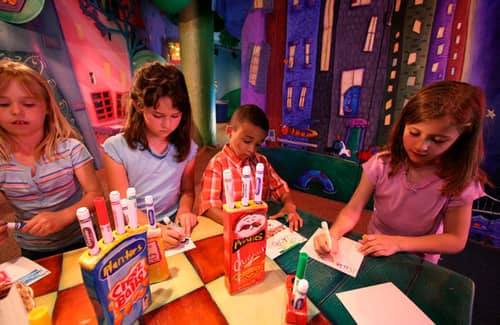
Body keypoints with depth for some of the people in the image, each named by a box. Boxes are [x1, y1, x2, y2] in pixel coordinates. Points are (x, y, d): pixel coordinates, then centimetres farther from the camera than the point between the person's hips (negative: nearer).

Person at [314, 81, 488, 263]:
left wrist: (398, 243, -20)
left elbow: (456, 240, -8)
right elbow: (353, 209, -15)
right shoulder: (382, 164, -16)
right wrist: (333, 234, -33)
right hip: (373, 252, 0)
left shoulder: (460, 182, -15)